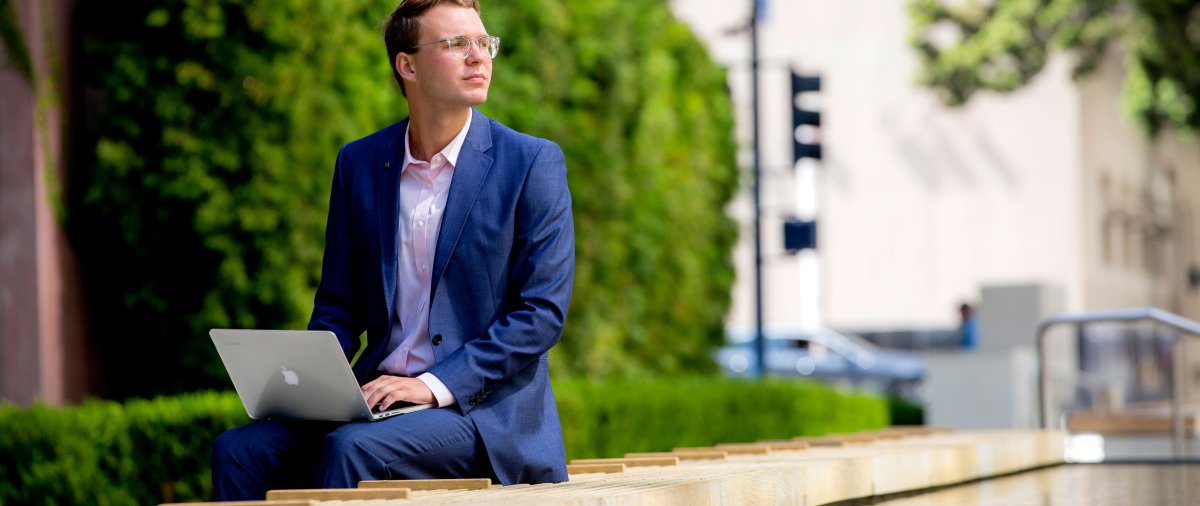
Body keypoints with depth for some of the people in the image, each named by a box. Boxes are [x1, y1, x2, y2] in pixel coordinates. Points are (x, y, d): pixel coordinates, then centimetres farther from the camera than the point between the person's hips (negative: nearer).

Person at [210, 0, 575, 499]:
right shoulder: (358, 163, 10)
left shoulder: (533, 163, -3)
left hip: (484, 408, -4)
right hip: (379, 398, 5)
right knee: (240, 449, -18)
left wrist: (436, 384, -17)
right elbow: (338, 305, 15)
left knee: (350, 448, -31)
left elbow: (542, 311, -8)